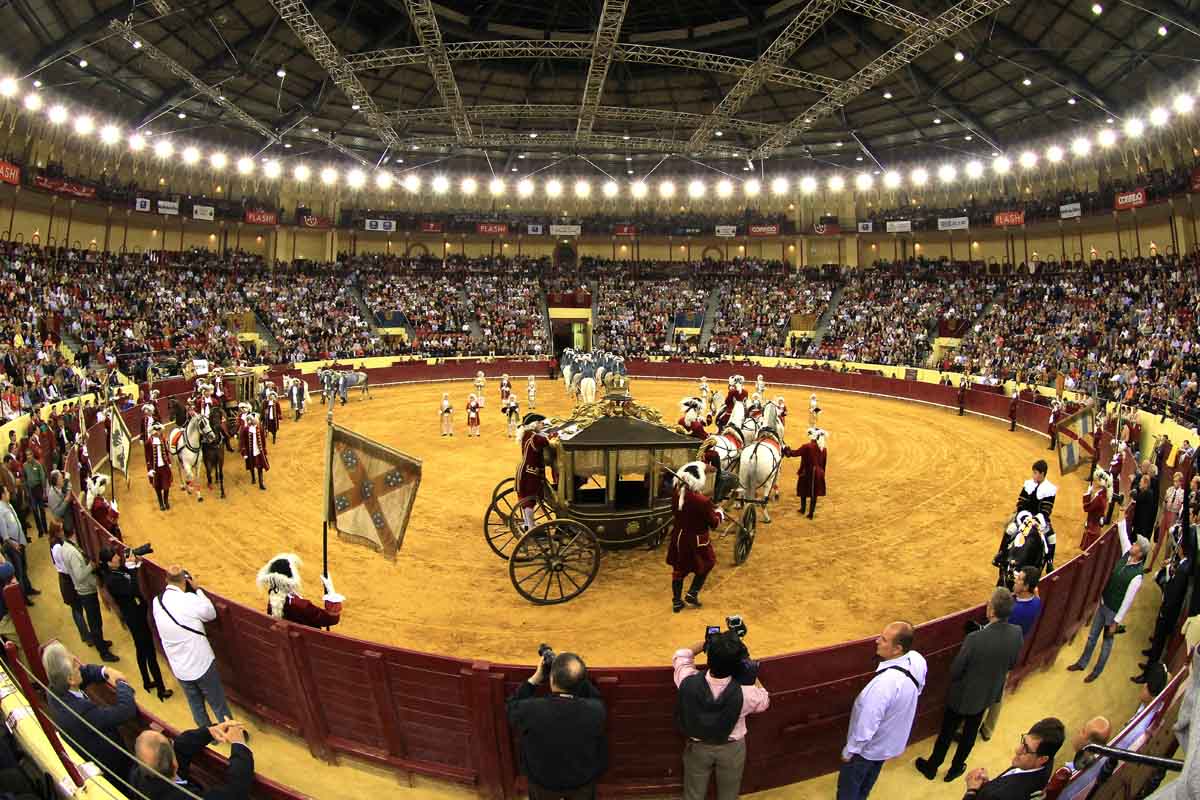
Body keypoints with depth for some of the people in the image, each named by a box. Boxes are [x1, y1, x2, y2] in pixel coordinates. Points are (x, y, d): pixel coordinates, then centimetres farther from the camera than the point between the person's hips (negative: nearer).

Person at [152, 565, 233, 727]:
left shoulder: (156, 602, -8)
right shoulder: (190, 600, -25)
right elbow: (211, 614, -7)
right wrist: (197, 589, -2)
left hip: (179, 668, 5)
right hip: (202, 664, -5)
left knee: (196, 705, 24)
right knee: (218, 705, 14)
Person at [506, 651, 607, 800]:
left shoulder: (531, 710, -36)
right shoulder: (596, 710, -33)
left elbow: (512, 707, -11)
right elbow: (595, 697, -7)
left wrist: (535, 678, -12)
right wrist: (575, 675, -14)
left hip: (542, 782, 0)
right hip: (583, 783, 1)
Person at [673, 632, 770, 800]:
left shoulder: (689, 681, -36)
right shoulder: (743, 694, -37)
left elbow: (680, 655, -12)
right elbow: (764, 701, -11)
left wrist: (708, 643, -7)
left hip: (697, 747, 1)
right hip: (731, 748, -1)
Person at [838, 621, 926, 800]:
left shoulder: (885, 683, -43)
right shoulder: (917, 661, -20)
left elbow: (866, 725, -32)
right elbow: (918, 689, 3)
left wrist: (849, 750, -16)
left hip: (869, 746, -7)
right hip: (891, 740, 7)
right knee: (867, 782, 32)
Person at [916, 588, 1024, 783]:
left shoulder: (975, 639, -36)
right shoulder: (1017, 633, -21)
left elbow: (955, 671, -23)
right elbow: (1012, 664, -2)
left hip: (963, 695, -4)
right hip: (989, 694, 4)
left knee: (947, 731, 18)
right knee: (970, 732, 26)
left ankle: (931, 767, 38)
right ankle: (955, 769, 45)